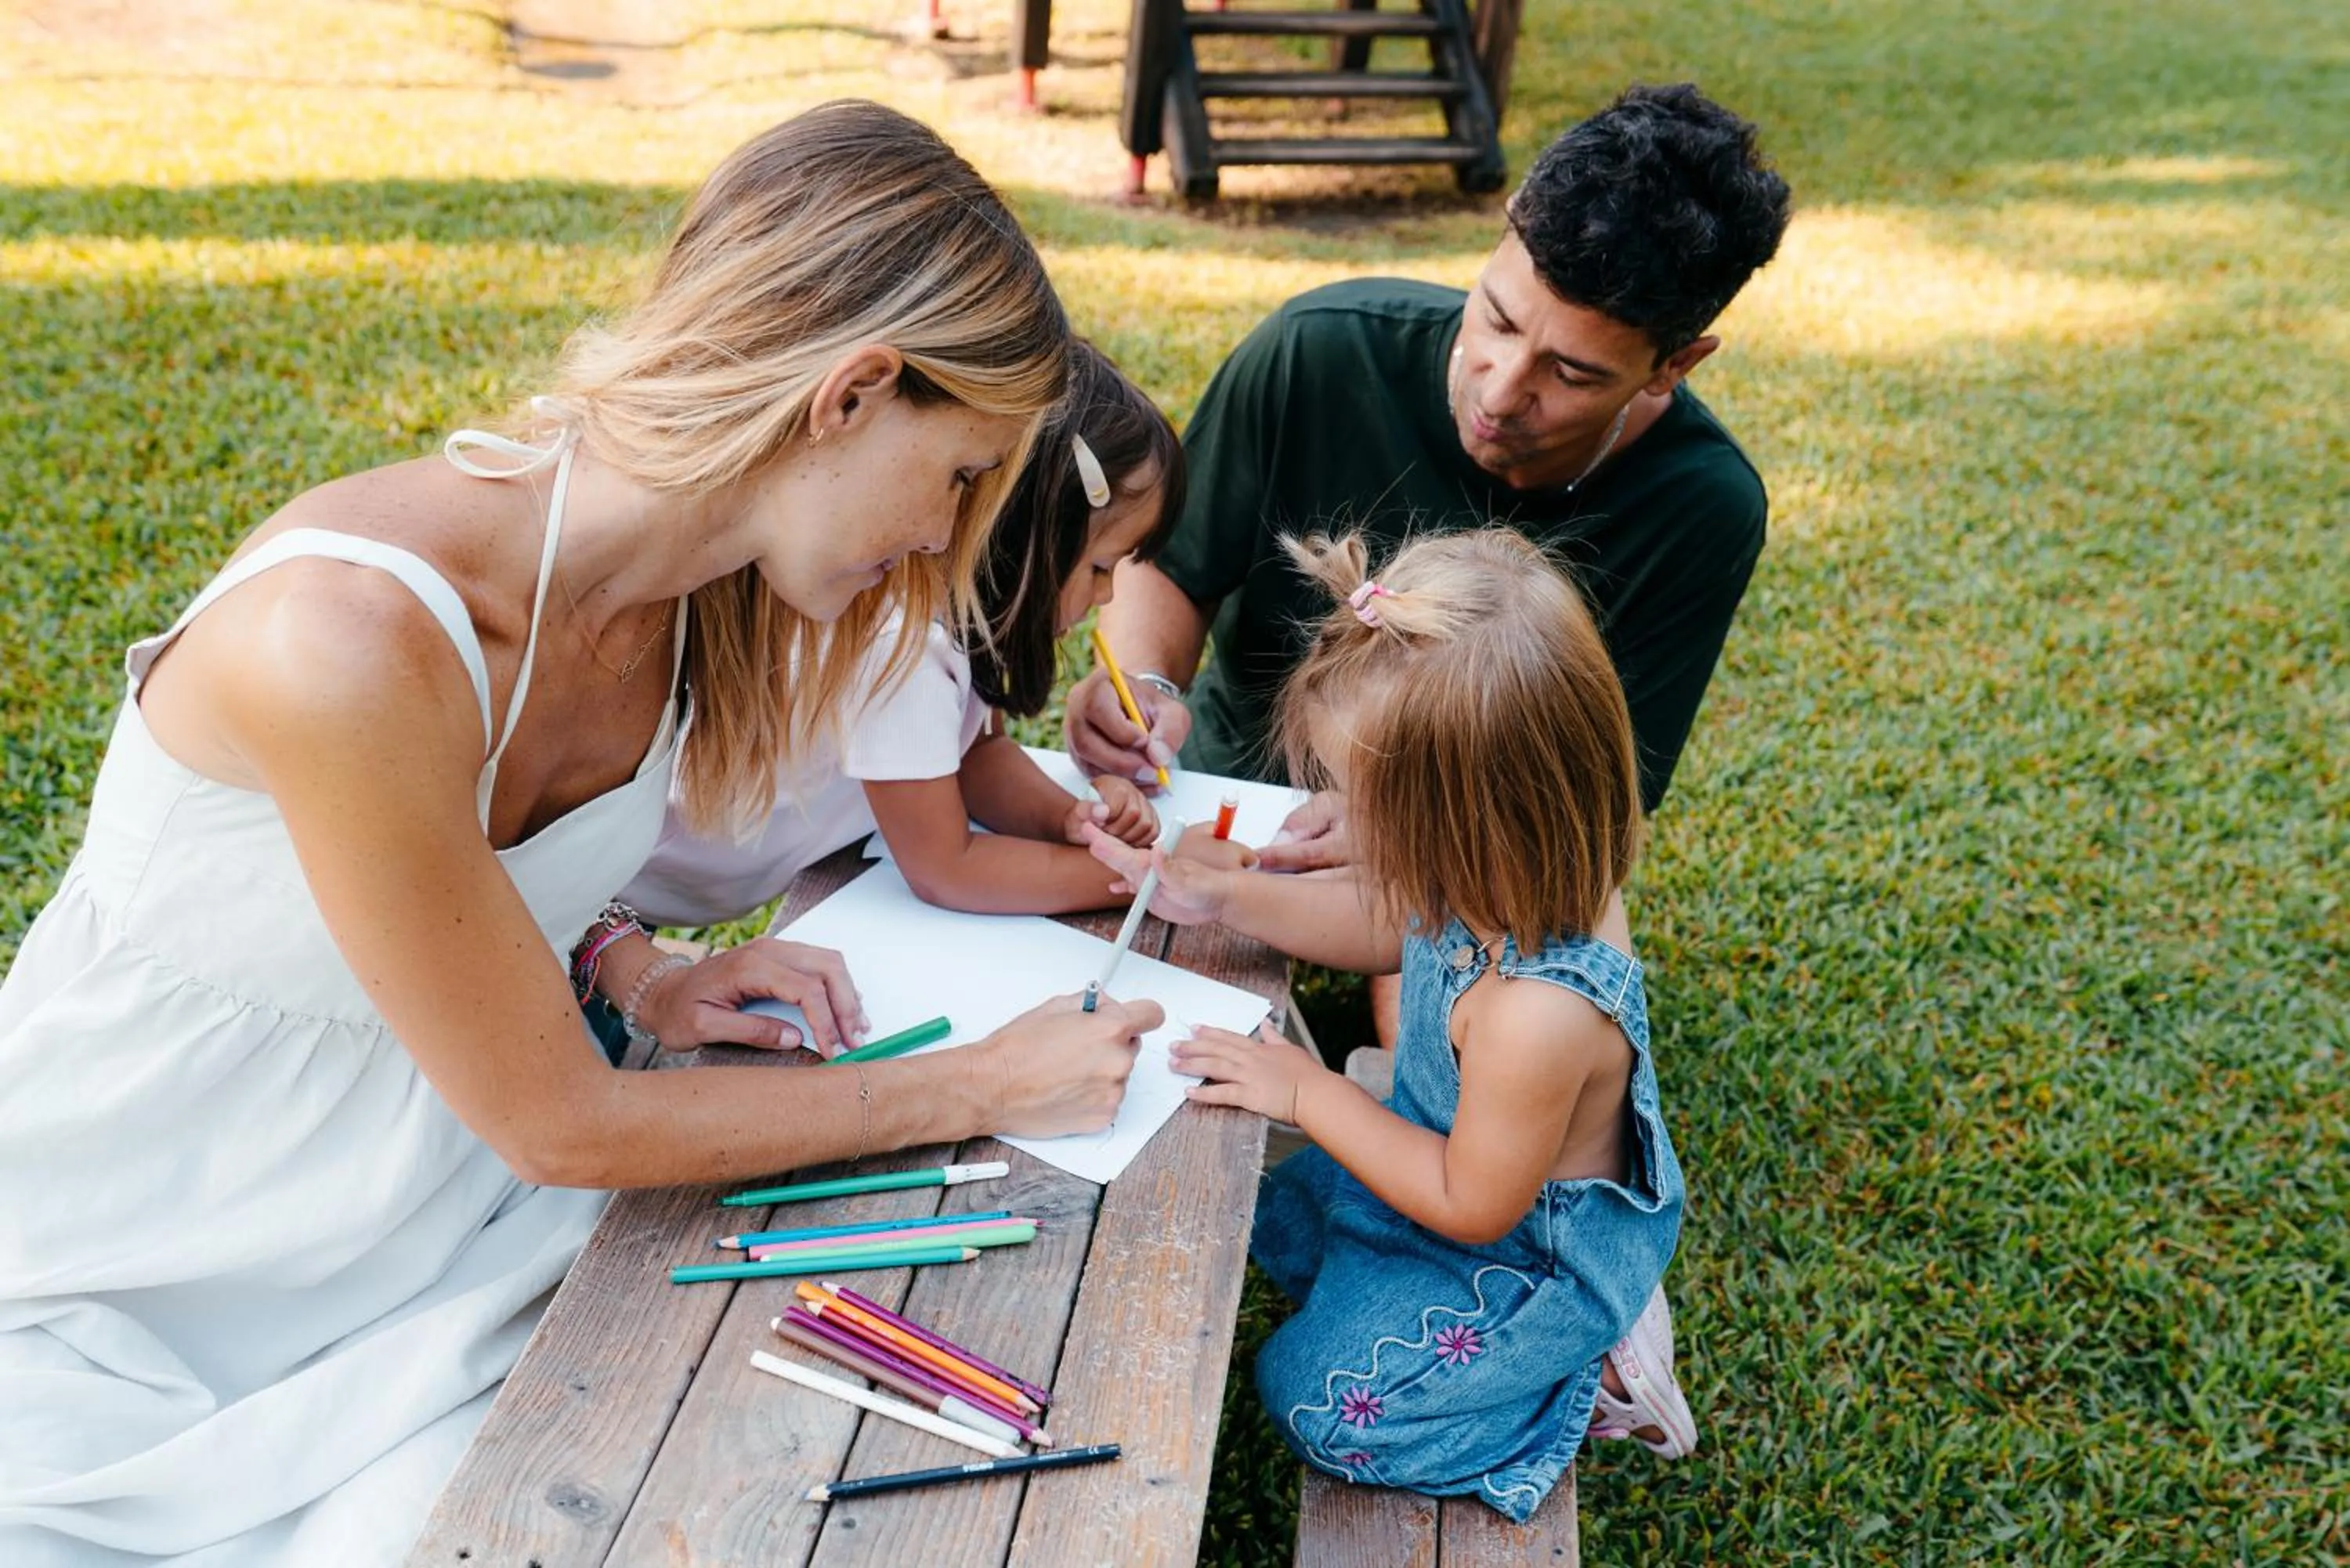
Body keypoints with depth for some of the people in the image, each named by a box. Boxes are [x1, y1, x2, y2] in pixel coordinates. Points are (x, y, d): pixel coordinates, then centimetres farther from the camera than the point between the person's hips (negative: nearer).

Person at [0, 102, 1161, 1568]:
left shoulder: (674, 586, -10)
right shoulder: (351, 638, -34)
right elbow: (562, 1125, -24)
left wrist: (636, 972, -9)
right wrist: (983, 1088, -16)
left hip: (436, 1212, 6)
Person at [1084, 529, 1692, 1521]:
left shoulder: (1536, 1015, -45)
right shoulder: (1527, 879, -20)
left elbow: (1472, 1208, -27)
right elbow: (1384, 928, 3)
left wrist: (1309, 1094, -20)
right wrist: (1220, 896, -6)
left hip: (1528, 1246, -8)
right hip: (1465, 1148, 8)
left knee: (1319, 1400, -1)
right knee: (1279, 1216, 25)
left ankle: (1591, 1372, 11)